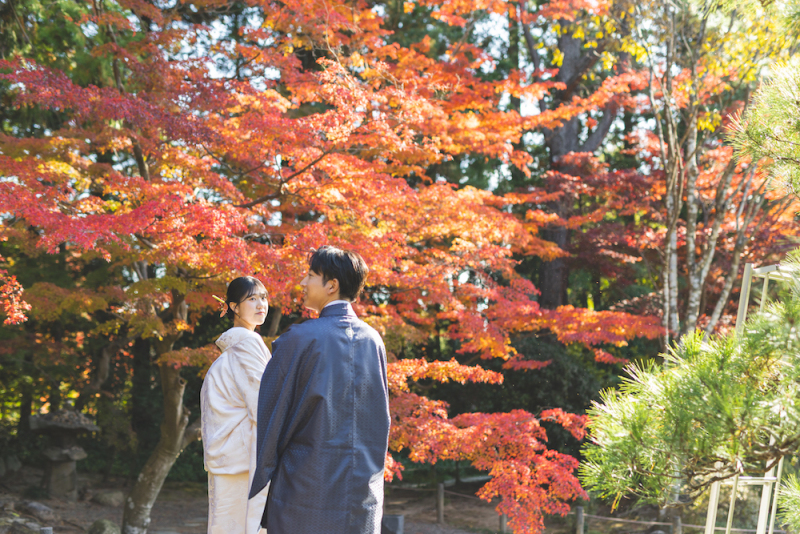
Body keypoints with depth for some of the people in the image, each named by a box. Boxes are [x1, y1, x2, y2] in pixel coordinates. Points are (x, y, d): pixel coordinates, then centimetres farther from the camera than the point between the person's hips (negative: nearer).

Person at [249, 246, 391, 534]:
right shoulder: (373, 340, 4)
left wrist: (257, 481, 3)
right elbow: (381, 417, 11)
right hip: (364, 491, 4)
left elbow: (270, 413, -5)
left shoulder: (300, 339, -10)